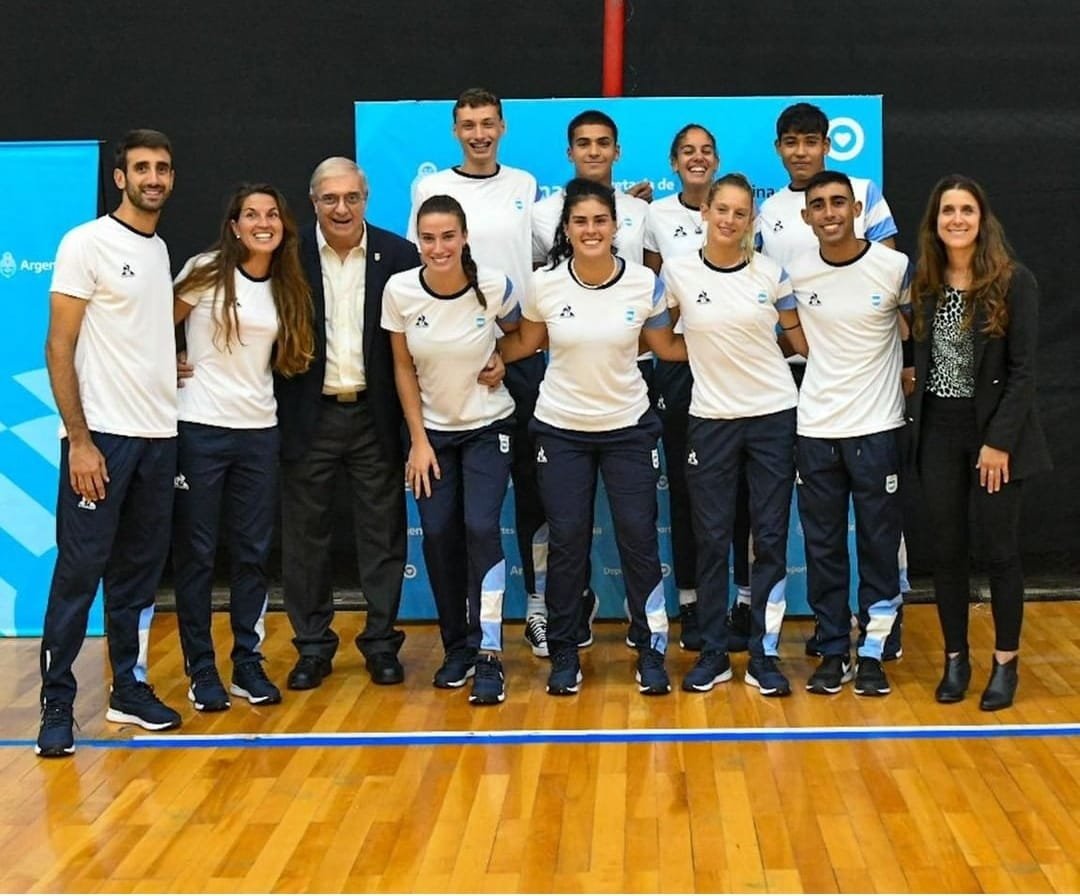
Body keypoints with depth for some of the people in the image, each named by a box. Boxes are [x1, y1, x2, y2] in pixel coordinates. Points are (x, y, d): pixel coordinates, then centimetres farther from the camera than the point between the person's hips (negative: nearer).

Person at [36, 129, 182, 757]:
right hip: (102, 436, -6)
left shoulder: (163, 250, 14)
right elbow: (60, 347, -10)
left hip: (159, 436, 6)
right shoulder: (87, 243, -6)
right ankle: (57, 705, 3)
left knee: (140, 571, 11)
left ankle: (129, 689, 21)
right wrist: (78, 439, -16)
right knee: (79, 572, -4)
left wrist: (170, 364, 7)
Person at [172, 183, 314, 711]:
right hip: (200, 428, -4)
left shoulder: (288, 288, 10)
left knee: (252, 552, 7)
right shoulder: (205, 273, -4)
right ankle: (201, 669, 10)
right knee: (196, 552, 2)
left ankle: (248, 665, 17)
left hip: (259, 431, 4)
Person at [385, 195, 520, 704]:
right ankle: (457, 647, 17)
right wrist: (418, 441, -4)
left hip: (488, 427, -2)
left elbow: (516, 336, 6)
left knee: (481, 529, -14)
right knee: (438, 534, -1)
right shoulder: (399, 290, -13)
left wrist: (496, 360, -11)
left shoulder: (494, 286, -17)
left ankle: (488, 657, -9)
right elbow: (403, 368, -3)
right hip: (432, 430, 2)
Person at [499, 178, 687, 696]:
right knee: (566, 541, 4)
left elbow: (667, 347, 5)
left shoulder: (644, 282, -8)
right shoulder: (543, 285, -8)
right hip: (560, 429, 0)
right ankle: (564, 655, 17)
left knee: (639, 537, 2)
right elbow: (525, 342, 8)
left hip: (628, 427, 0)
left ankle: (651, 653, 16)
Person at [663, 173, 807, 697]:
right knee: (712, 538, 3)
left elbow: (801, 339, 7)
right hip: (711, 419, 0)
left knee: (771, 539, 3)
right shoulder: (677, 272, -2)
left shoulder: (770, 273, 0)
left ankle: (764, 656, 11)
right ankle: (712, 655, 14)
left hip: (774, 416, 0)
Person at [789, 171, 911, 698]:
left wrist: (909, 372, 5)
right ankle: (833, 650, 18)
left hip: (877, 427, -2)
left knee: (879, 545, 5)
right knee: (822, 546, 7)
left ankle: (873, 652, 16)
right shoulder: (795, 273, -2)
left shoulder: (895, 268, -8)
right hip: (814, 428, 2)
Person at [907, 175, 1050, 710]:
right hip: (939, 430, 4)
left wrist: (1000, 441, -15)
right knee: (946, 548, 7)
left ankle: (1006, 663, 14)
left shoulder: (1015, 282, -8)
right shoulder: (925, 281, 4)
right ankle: (955, 659, 19)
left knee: (999, 547, 2)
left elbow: (1023, 370, -10)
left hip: (994, 428, -4)